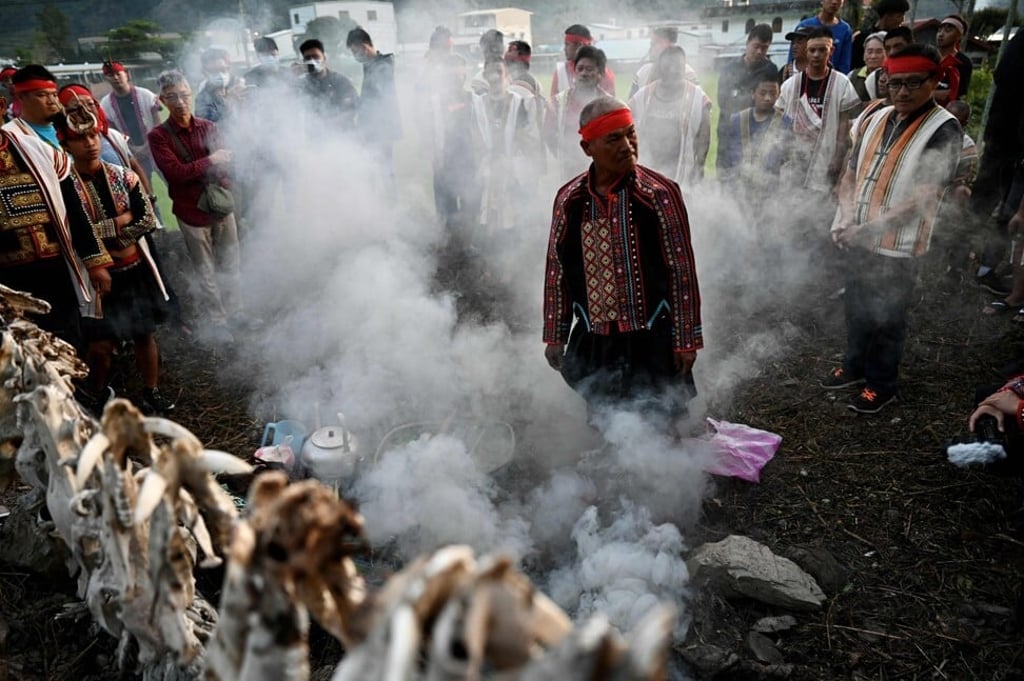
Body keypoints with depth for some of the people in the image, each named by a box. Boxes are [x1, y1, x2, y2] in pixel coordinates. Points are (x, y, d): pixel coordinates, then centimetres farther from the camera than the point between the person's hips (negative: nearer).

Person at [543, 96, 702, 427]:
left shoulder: (660, 193, -11)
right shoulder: (569, 200, -2)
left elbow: (682, 269, -8)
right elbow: (557, 271, 6)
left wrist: (686, 339, -6)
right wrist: (555, 336, 9)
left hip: (652, 341, -3)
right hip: (592, 344, 3)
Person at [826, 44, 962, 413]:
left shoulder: (943, 129, -12)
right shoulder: (878, 119, 6)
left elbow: (924, 197, -18)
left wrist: (868, 228, -20)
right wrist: (846, 218, -5)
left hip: (896, 244, -5)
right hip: (856, 239, 6)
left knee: (886, 317, 7)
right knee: (856, 307, 18)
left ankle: (881, 384, 24)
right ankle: (855, 365, 38)